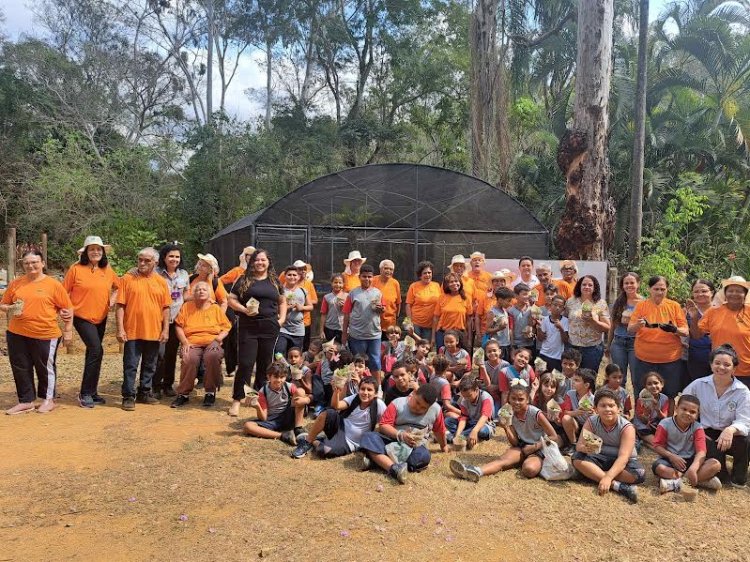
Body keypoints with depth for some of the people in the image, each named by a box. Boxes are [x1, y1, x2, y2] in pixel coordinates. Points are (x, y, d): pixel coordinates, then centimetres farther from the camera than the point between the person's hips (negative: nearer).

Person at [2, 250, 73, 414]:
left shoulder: (54, 284, -4)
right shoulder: (16, 284, 7)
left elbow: (67, 308, 0)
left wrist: (68, 330, -1)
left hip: (46, 335, -4)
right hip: (17, 335, 4)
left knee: (45, 368, 8)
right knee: (21, 369, 11)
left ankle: (48, 400, 25)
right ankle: (26, 401, 25)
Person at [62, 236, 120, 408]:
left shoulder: (107, 270, 4)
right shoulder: (76, 269, -9)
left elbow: (117, 286, 20)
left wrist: (112, 300, 5)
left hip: (101, 318, 5)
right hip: (82, 317, -5)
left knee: (92, 353, 14)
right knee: (96, 350, -17)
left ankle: (92, 392, 24)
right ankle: (85, 393, -5)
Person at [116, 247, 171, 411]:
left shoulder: (161, 282, 6)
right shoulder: (128, 279, -1)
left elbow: (166, 308, 6)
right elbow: (120, 306, -4)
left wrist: (166, 329, 0)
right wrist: (120, 329, -10)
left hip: (154, 332, 3)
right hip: (132, 331, -3)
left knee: (149, 365, 13)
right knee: (130, 365, 2)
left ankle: (145, 393, 27)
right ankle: (129, 396, 11)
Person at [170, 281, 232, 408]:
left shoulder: (216, 308, 15)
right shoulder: (187, 307, 15)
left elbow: (226, 327, 10)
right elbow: (178, 326, 8)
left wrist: (219, 338, -9)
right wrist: (185, 342, -6)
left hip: (211, 342, 0)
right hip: (192, 343, 0)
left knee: (213, 356, -36)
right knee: (190, 359, -35)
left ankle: (210, 392, -17)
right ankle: (184, 393, -15)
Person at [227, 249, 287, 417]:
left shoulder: (274, 281, 12)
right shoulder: (244, 280, 5)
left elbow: (282, 301, 21)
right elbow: (231, 299, 2)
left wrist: (282, 318, 6)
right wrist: (244, 309, -14)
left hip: (270, 327, 3)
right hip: (248, 327, -3)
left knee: (265, 364, 9)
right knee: (245, 363, -7)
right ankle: (237, 400, 3)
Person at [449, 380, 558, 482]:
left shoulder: (536, 414, -16)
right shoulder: (511, 415, -1)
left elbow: (553, 437, -10)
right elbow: (515, 443, -2)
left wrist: (534, 446, -16)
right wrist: (506, 428, -19)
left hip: (538, 449, -4)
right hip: (521, 447, 4)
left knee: (529, 469, -42)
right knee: (503, 460, -29)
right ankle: (476, 471, -51)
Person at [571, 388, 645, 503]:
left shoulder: (627, 427, -20)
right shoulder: (591, 422, -11)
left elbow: (623, 457, -31)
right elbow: (579, 445, -19)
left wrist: (608, 477, -46)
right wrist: (584, 448, -46)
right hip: (600, 458, 2)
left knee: (639, 474, -33)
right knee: (577, 458, -27)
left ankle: (593, 474, -26)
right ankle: (618, 486, -32)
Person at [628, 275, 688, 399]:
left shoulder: (674, 306, 4)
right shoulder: (641, 305, 2)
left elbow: (685, 332, 1)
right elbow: (630, 330, -4)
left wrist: (675, 329, -21)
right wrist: (637, 325, -26)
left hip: (671, 360, 0)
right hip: (644, 360, 0)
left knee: (669, 397, 7)